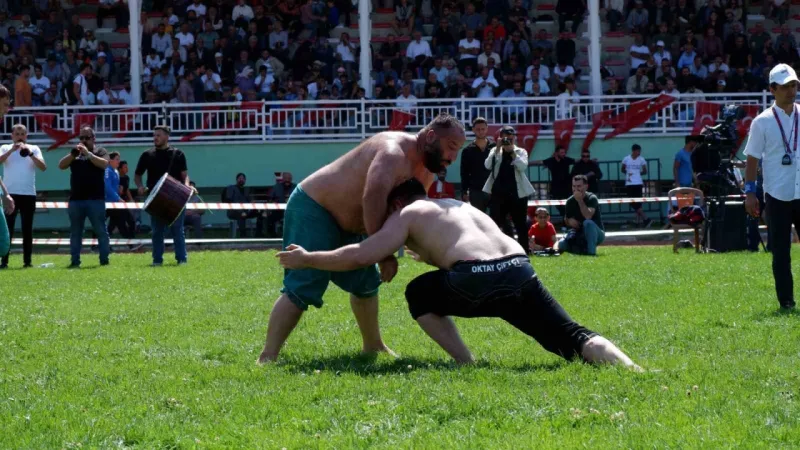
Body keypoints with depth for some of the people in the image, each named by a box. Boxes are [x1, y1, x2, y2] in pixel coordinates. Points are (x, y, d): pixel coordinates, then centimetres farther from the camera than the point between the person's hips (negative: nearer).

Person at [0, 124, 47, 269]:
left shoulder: (34, 149, 7)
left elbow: (43, 167, -6)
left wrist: (30, 153, -17)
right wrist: (12, 149, -21)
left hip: (29, 194, 1)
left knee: (27, 229, 5)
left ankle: (27, 261, 9)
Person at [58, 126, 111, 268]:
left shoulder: (100, 151, 6)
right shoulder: (74, 153, 16)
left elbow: (104, 164, -14)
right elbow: (61, 166, 3)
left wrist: (88, 153, -19)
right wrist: (73, 153, -11)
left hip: (95, 199, -4)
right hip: (75, 199, 4)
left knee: (101, 231, -1)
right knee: (75, 232, 6)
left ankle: (104, 260, 2)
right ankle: (75, 261, 10)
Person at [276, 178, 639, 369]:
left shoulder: (408, 214, 19)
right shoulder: (458, 206, 40)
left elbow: (360, 256, 10)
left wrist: (306, 260, 21)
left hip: (476, 281, -5)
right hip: (521, 273, 5)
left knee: (418, 294, 24)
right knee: (571, 339, 5)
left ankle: (467, 365, 10)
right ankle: (629, 369, -24)